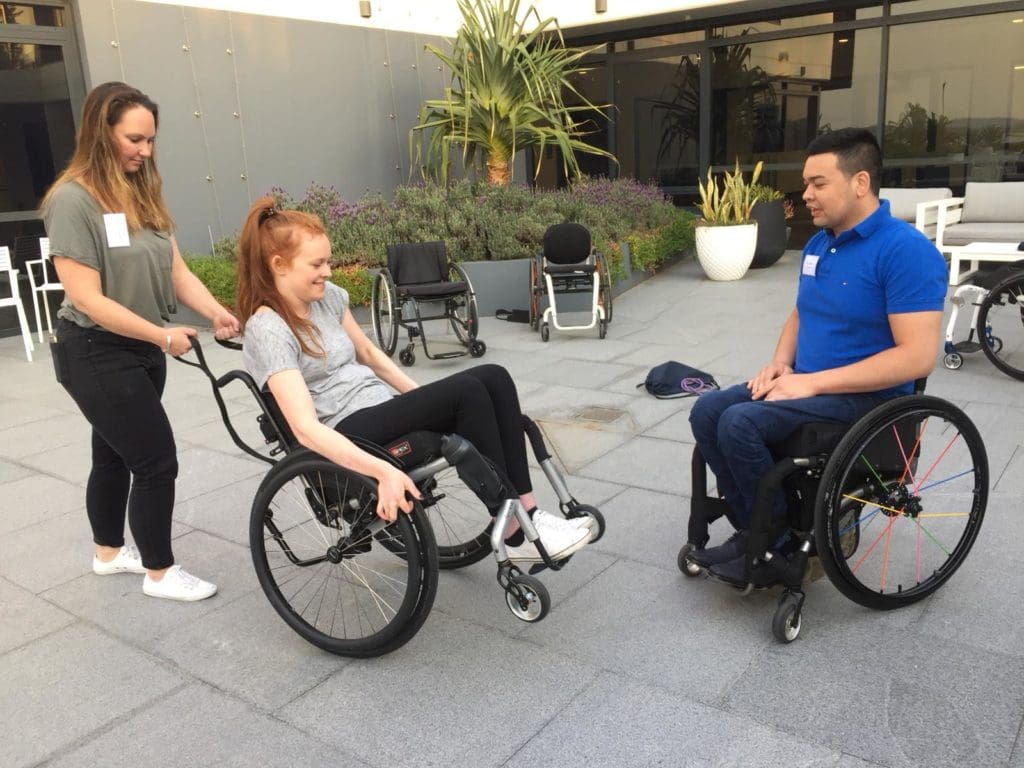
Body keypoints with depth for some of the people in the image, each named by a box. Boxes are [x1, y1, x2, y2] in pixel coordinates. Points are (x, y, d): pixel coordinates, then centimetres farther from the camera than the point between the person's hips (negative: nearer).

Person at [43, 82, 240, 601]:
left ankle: (109, 553, 38)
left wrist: (215, 311, -15)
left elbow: (176, 271, 1)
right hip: (97, 354, -7)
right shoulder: (73, 200, -17)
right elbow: (87, 299, -21)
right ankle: (159, 573, 13)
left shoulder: (143, 194, 6)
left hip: (142, 349, 7)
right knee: (158, 461, -5)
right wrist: (164, 336, -21)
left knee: (116, 455, 20)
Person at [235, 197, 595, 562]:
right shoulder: (268, 330, -17)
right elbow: (306, 428, -27)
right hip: (348, 433, -8)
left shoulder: (327, 296, 7)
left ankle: (526, 513, -15)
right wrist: (383, 471, -38)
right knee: (467, 391, -25)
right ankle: (515, 534, -18)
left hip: (384, 409, 8)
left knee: (494, 378, -13)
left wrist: (424, 400, 15)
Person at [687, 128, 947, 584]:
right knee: (706, 412, -9)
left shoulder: (906, 250, -18)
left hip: (865, 397, -8)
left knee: (740, 424, -26)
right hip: (805, 383, 8)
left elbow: (917, 357, -23)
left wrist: (813, 381, -23)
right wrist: (781, 363, 0)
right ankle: (753, 528, 1)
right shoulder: (817, 244, 8)